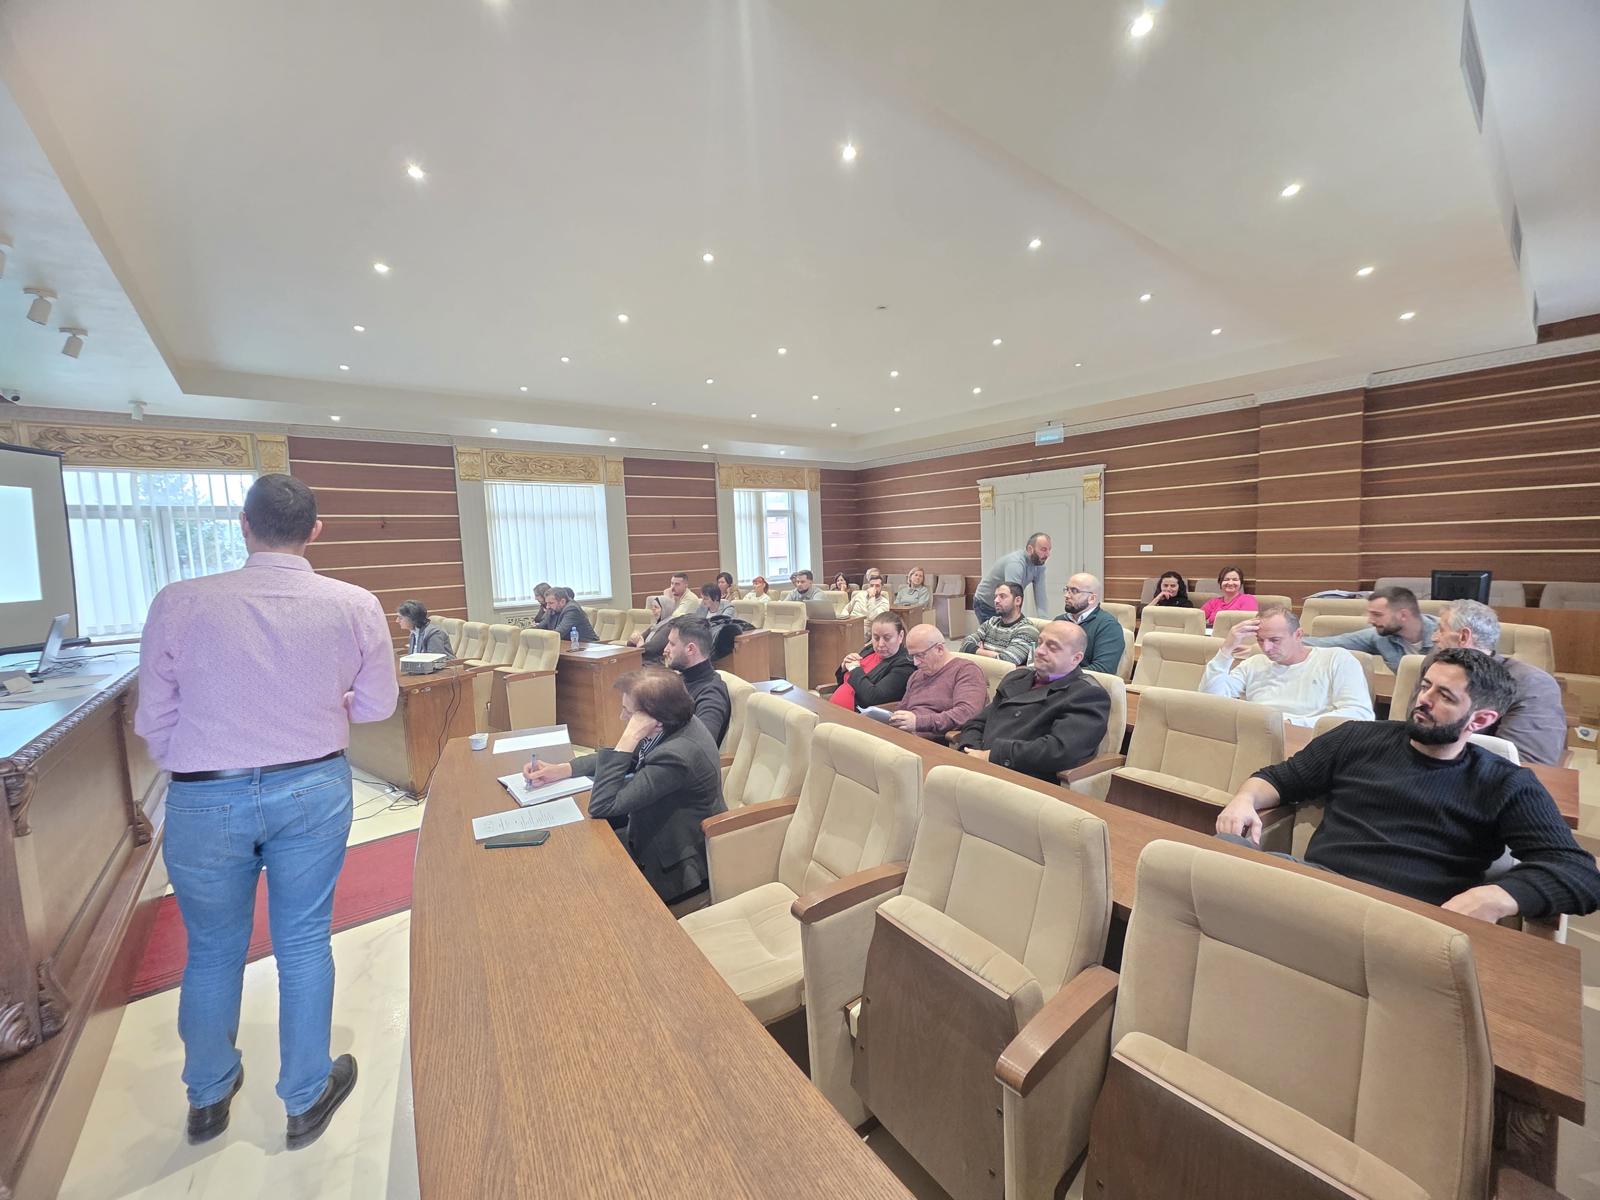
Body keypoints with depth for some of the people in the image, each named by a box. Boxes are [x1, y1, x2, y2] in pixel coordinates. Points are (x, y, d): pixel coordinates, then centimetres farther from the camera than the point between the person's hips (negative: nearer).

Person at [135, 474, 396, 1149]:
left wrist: (195, 775, 15)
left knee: (212, 951, 23)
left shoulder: (179, 603, -12)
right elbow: (376, 705, -4)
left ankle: (208, 1099, 46)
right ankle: (306, 1100, 36)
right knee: (304, 945, 17)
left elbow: (153, 721, -4)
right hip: (313, 790, 0)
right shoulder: (356, 605, -12)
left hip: (204, 798, 0)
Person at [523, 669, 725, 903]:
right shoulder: (674, 724, -10)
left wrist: (629, 739, -35)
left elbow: (601, 806, -30)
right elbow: (622, 761, 7)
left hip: (675, 867, -7)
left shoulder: (678, 755, -36)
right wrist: (559, 769, -2)